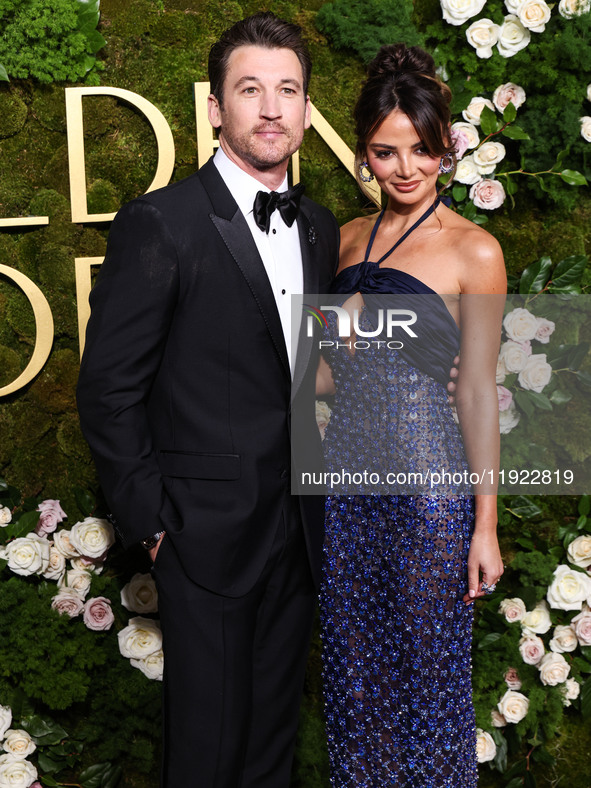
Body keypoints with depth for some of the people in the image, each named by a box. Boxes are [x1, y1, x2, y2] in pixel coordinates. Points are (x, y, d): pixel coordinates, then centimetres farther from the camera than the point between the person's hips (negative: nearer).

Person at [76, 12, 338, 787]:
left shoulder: (320, 227, 8)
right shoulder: (160, 223, -13)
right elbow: (109, 388, -12)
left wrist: (323, 483, 8)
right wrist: (152, 521, -10)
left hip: (301, 525, 6)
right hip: (210, 529, -6)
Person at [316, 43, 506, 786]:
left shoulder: (472, 251, -7)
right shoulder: (348, 239, 9)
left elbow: (478, 390, -7)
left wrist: (485, 524, -7)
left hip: (428, 479, -5)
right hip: (345, 467, 5)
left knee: (427, 671, 9)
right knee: (352, 665, 16)